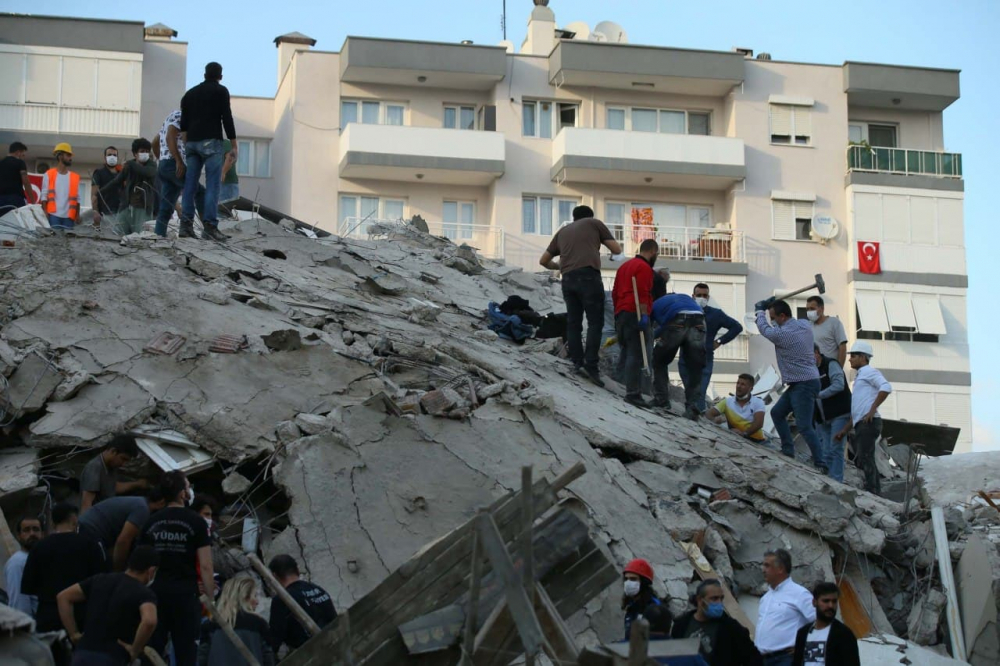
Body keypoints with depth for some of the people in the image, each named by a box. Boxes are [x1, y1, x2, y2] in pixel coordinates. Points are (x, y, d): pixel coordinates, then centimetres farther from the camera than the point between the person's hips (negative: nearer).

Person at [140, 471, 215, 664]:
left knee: (151, 649, 6)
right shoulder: (196, 522, -3)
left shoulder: (151, 522, 10)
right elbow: (205, 566, -9)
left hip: (155, 591, 4)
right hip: (185, 592, -4)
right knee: (185, 649, 0)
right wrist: (211, 599, -3)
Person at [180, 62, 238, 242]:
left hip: (192, 142, 6)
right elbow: (227, 118, -5)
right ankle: (210, 226, -19)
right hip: (211, 142, -6)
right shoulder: (221, 91, 2)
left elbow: (183, 121, 17)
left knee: (190, 184, 6)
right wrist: (234, 145, -2)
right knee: (213, 184, -9)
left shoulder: (190, 93, 19)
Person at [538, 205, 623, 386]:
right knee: (595, 322, -5)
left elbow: (543, 261, 28)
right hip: (588, 275, -4)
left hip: (568, 278, 4)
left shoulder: (562, 231, 27)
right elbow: (617, 249, 16)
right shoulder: (594, 223, 17)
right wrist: (613, 254, 39)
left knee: (573, 323, 10)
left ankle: (578, 364, 4)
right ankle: (591, 366, -16)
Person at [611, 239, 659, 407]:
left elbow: (615, 292, 25)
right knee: (636, 355, -14)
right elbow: (643, 294, -18)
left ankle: (631, 391, 11)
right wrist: (644, 315, -22)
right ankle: (633, 393, -21)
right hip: (635, 314, -9)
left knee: (628, 353, 11)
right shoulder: (644, 267, -6)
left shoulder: (625, 266, 23)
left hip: (620, 314, 9)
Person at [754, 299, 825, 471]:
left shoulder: (781, 334, -19)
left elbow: (764, 328, 1)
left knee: (804, 426, -11)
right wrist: (772, 306, 22)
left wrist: (760, 310, 20)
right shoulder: (805, 325, 4)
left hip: (804, 385, -10)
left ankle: (821, 464, -11)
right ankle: (788, 451, 20)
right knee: (777, 412, 18)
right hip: (798, 384, 10)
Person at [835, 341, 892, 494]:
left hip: (869, 423, -10)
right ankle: (875, 492, 9)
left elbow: (886, 387, -19)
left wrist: (872, 410, -19)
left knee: (865, 460, -16)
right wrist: (844, 431, 21)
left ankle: (871, 492, -19)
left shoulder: (869, 371, 1)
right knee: (862, 460, 8)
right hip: (861, 425, 10)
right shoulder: (860, 378, 30)